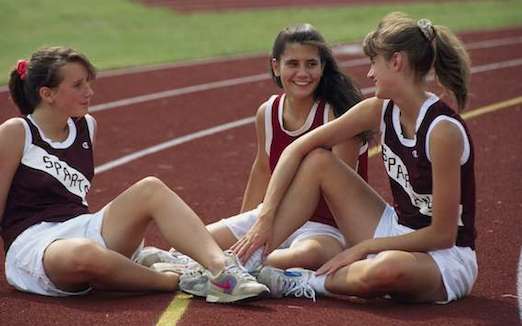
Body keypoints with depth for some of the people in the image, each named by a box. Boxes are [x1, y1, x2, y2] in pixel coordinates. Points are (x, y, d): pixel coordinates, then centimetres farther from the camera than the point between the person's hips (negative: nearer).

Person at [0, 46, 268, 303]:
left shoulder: (86, 127, 14)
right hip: (32, 244, -6)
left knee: (151, 189, -18)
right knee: (84, 254, -42)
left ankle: (221, 269, -37)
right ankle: (174, 280, -21)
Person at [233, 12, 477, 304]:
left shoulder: (443, 131, -25)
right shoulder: (380, 111, -3)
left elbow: (443, 234, -21)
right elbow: (298, 148, -1)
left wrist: (364, 248, -16)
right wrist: (266, 216, -11)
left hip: (446, 257, -7)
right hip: (396, 231, 7)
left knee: (386, 269, -43)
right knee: (317, 160, -3)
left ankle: (306, 283, -13)